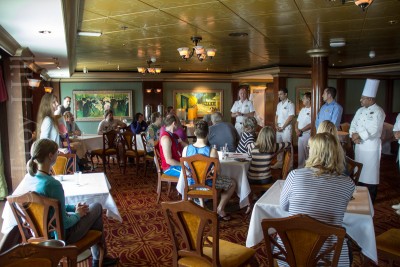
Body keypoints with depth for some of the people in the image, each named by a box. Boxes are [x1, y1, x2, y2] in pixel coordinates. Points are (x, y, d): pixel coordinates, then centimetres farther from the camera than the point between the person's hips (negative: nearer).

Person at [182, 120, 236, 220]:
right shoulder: (212, 151, -28)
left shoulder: (186, 149, -16)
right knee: (232, 183, 21)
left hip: (192, 183, 5)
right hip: (208, 184, -4)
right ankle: (220, 209, 20)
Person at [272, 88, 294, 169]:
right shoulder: (279, 104, 14)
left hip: (286, 128, -7)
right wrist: (276, 125, 1)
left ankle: (289, 164, 4)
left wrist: (283, 127, -14)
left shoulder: (290, 104, -9)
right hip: (278, 128, 7)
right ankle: (279, 162, 20)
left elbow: (291, 117, -15)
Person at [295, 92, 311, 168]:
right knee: (300, 153, 13)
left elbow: (311, 124, -17)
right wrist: (297, 129, -3)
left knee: (308, 153, -1)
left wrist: (301, 131, -14)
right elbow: (298, 121, 16)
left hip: (307, 135, -7)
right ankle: (300, 168, 23)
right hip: (300, 135, 8)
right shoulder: (302, 110, 15)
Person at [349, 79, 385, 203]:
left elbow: (372, 131, -21)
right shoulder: (360, 110, 9)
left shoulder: (378, 112, -13)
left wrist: (358, 135, -13)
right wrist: (354, 137, -11)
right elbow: (353, 125, 7)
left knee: (370, 172, 1)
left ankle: (370, 201, 15)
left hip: (371, 147, -7)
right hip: (359, 146, 7)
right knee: (359, 171, 15)